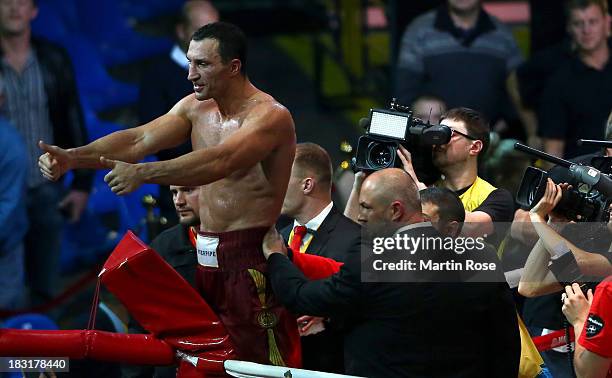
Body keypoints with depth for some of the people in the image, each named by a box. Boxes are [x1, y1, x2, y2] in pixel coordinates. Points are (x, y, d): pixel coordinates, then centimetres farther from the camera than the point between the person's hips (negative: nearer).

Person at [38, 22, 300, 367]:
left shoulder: (271, 116, -15)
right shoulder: (196, 108, 9)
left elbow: (219, 161, -31)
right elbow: (139, 140, -2)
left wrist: (142, 173, -39)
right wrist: (72, 157, -17)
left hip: (252, 260, -8)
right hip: (207, 258, 8)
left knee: (262, 364, -9)